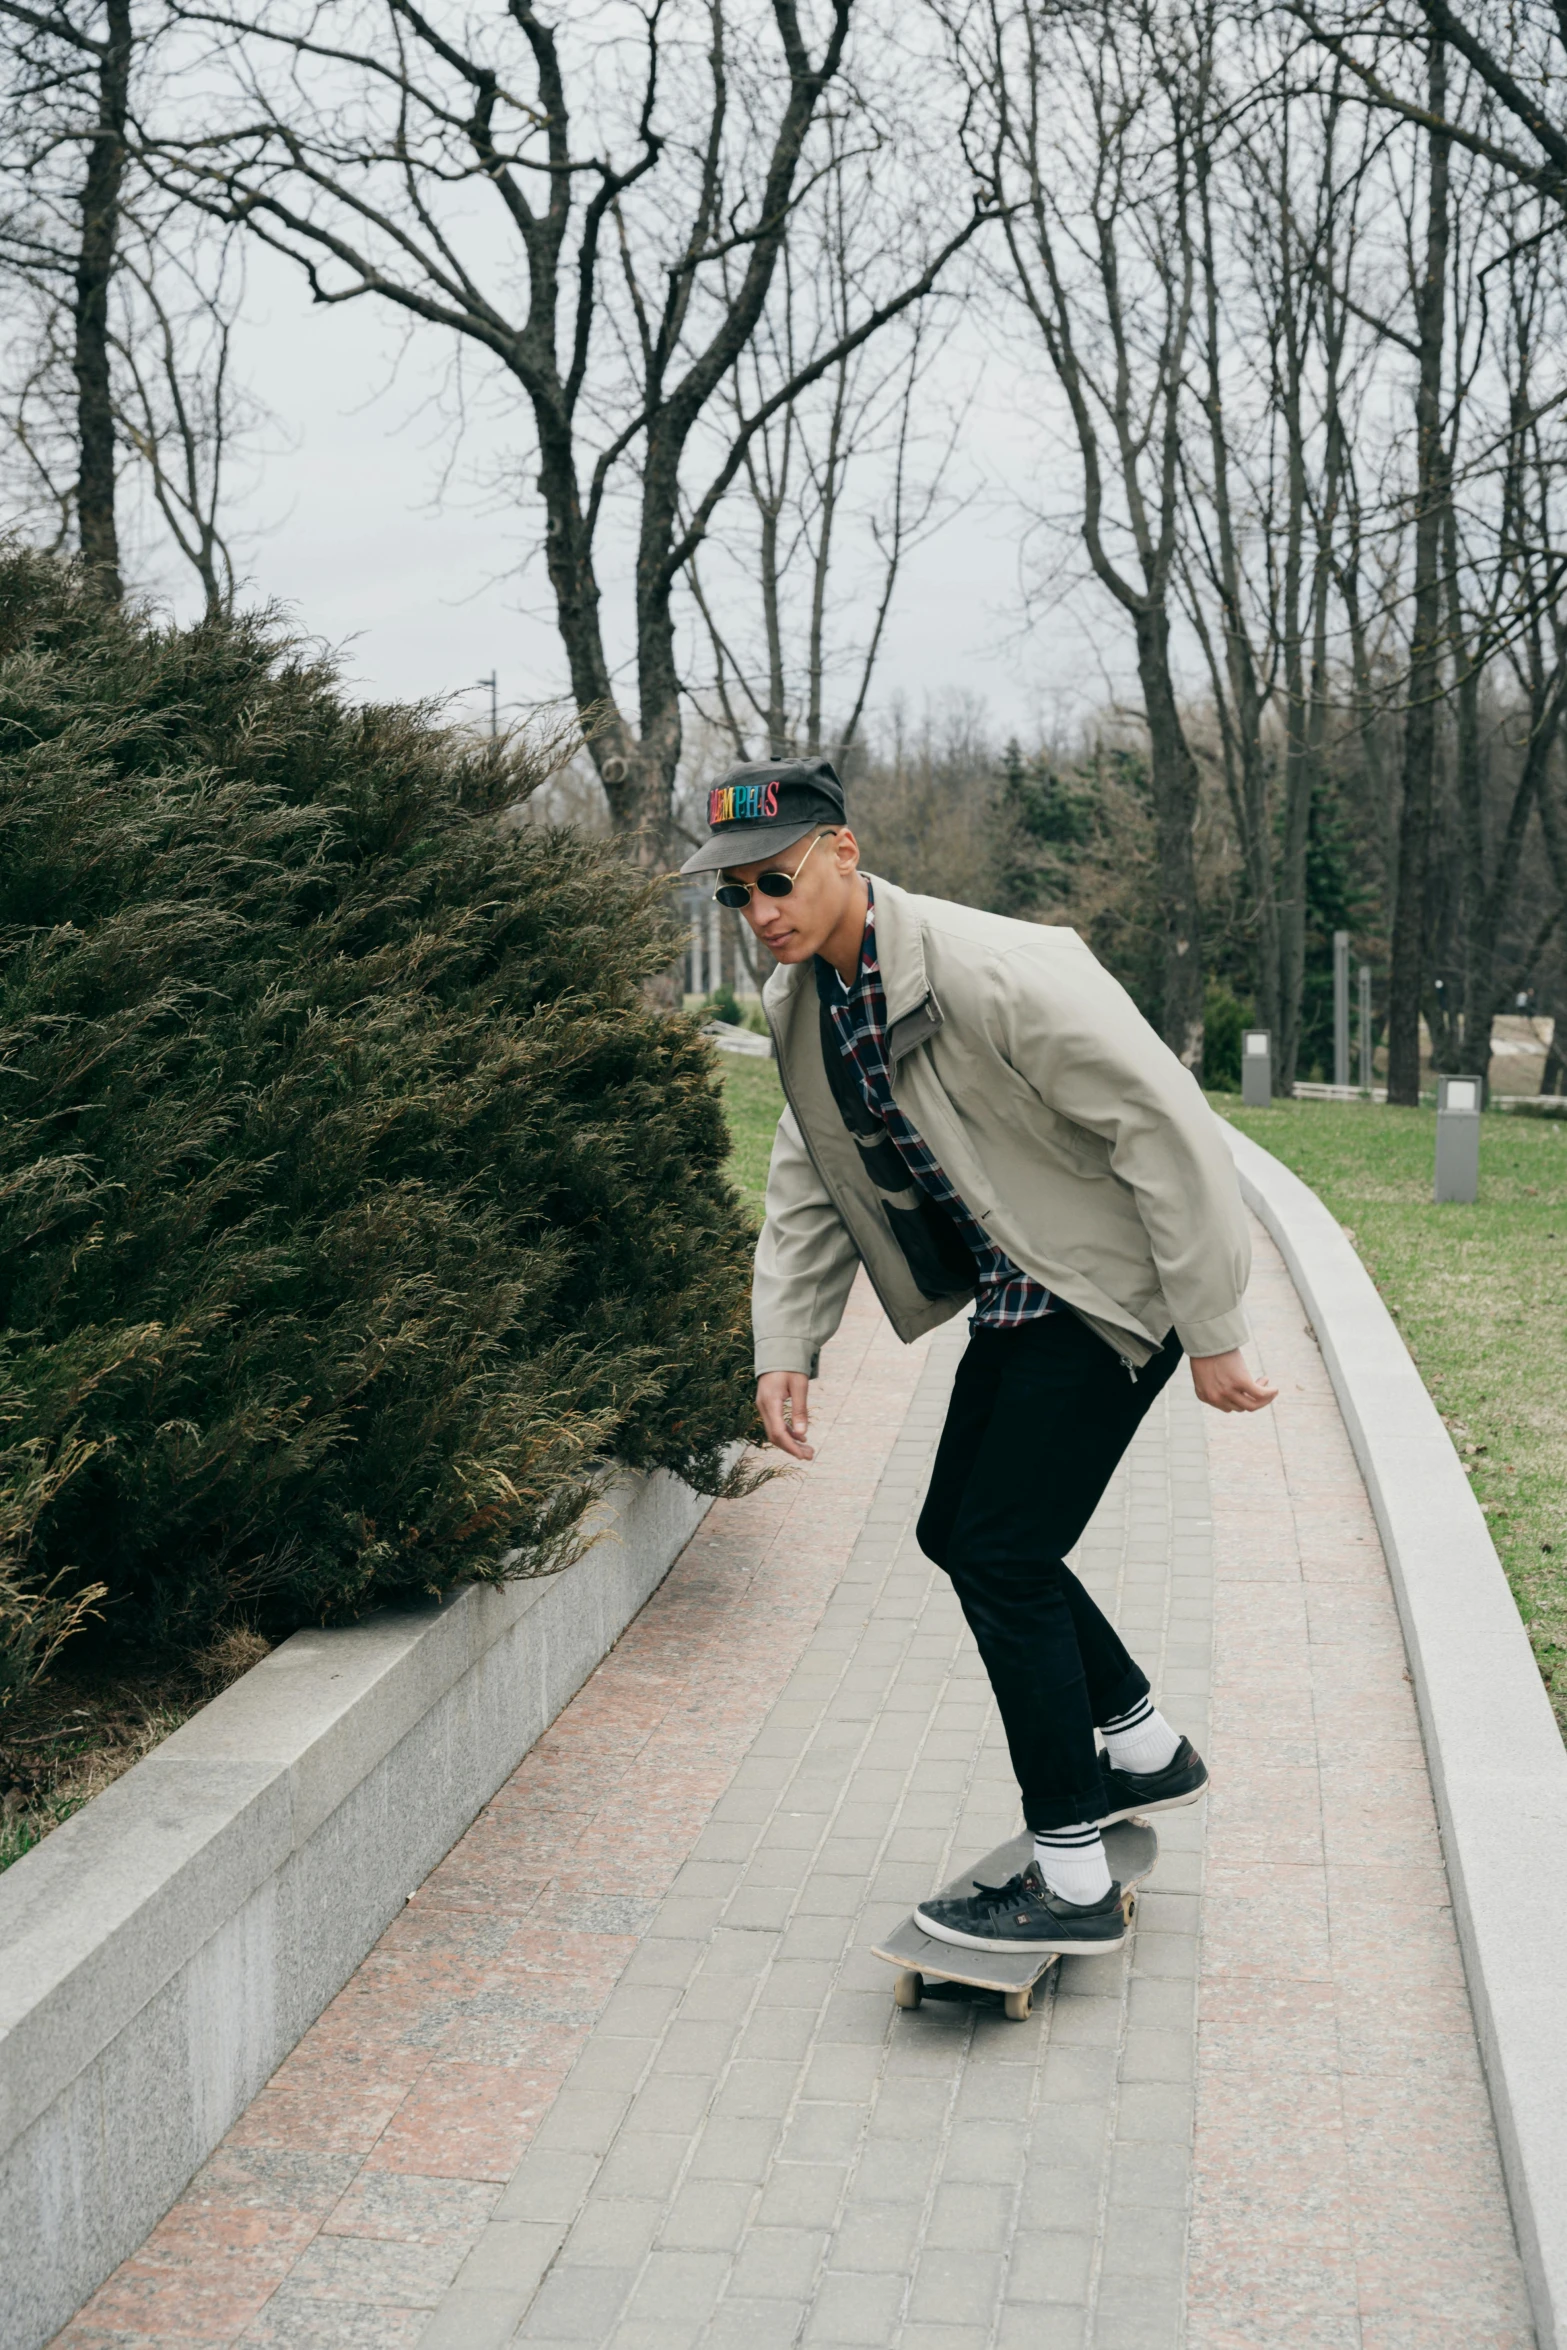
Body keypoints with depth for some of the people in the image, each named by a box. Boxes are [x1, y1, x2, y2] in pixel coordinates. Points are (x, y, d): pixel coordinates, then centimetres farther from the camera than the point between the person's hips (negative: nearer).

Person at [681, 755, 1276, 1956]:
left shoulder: (995, 970, -26)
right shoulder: (804, 1002, 1)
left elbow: (1169, 1130, -24)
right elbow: (809, 1188, 12)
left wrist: (1212, 1334, -22)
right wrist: (786, 1345, 0)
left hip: (1104, 1290, -9)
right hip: (1016, 1299, 9)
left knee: (1004, 1555, -10)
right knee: (957, 1533, 15)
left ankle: (1073, 1881, 3)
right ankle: (1146, 1748, 34)